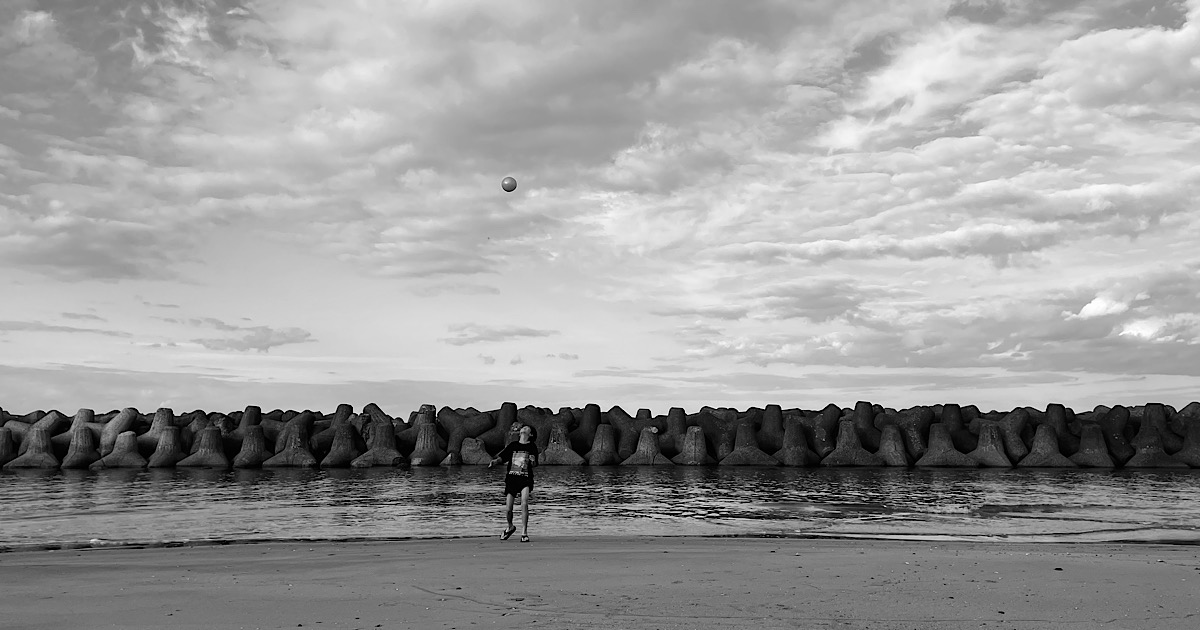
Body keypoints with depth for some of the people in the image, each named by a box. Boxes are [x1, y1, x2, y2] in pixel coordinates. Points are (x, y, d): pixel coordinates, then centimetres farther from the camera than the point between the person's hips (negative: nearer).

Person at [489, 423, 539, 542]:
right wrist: (494, 461, -14)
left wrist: (532, 461, -14)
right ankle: (510, 527, 31)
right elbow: (501, 456, 6)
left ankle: (524, 533, -13)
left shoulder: (532, 447, 8)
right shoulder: (513, 445, 12)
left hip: (525, 479, -2)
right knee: (508, 509, -1)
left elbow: (534, 465, 8)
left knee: (524, 503, -23)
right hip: (511, 478, 2)